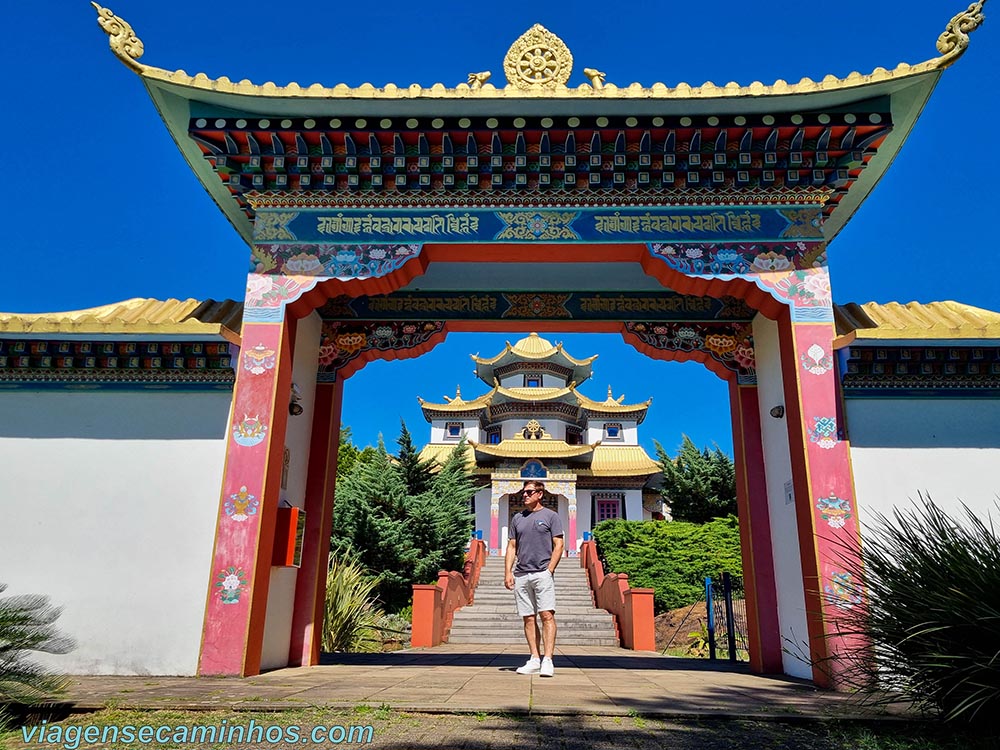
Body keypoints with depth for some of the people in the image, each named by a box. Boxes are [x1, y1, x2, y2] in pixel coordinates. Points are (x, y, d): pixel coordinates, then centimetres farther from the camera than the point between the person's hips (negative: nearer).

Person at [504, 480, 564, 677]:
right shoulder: (517, 518, 17)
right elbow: (511, 547, 16)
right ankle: (535, 660, 11)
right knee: (529, 618, 6)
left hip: (542, 573, -4)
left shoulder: (551, 516, 4)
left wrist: (549, 570, -9)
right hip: (521, 575, 5)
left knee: (547, 615, -12)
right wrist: (508, 572, 6)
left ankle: (547, 660, -12)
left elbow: (558, 545, 0)